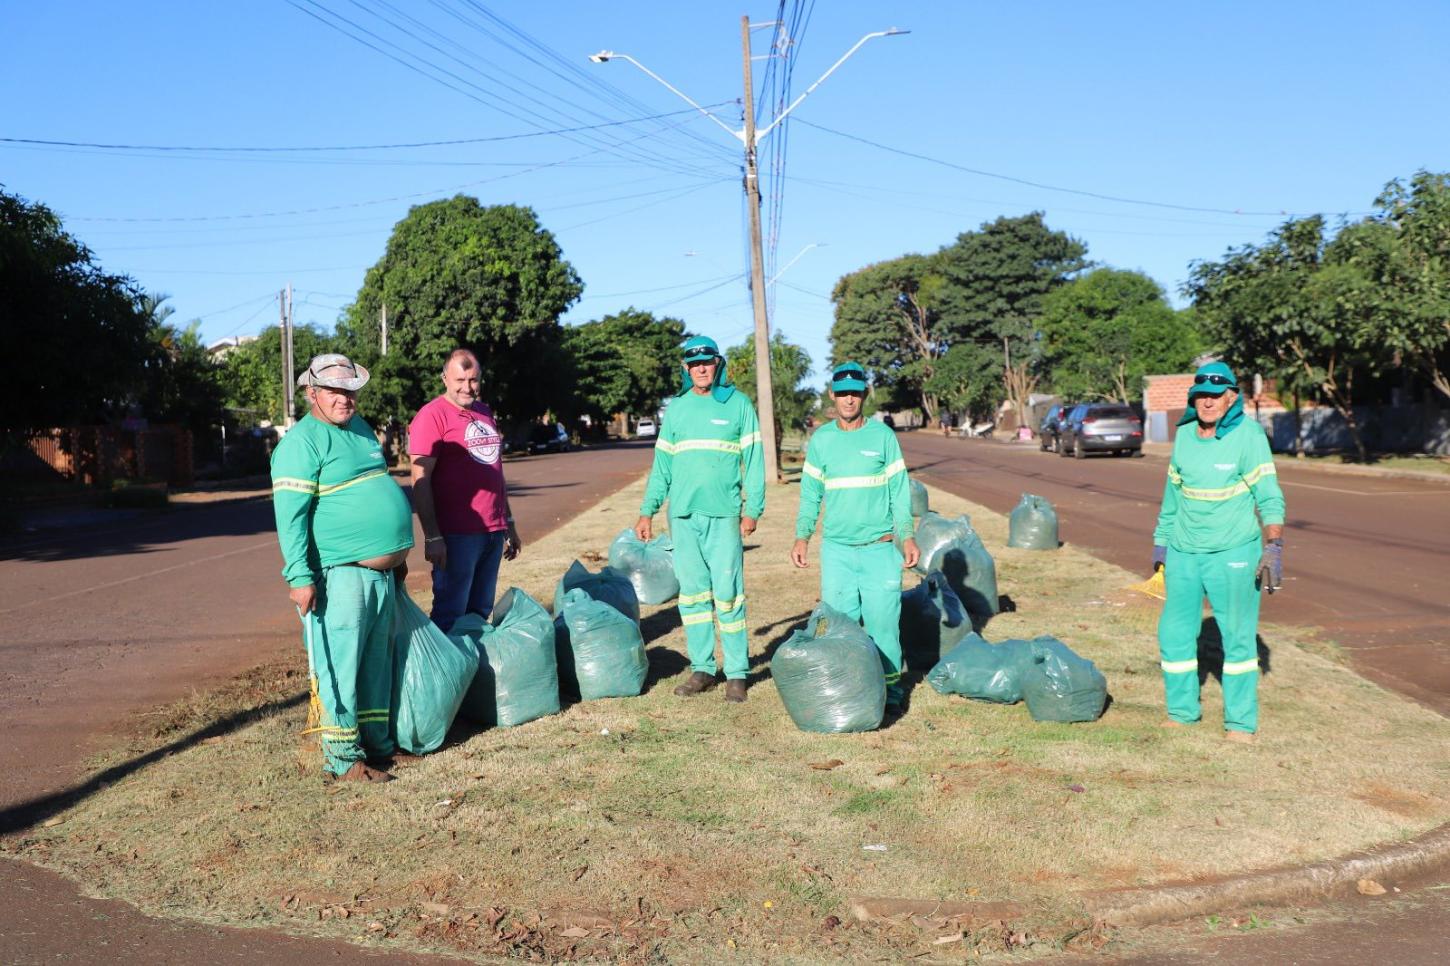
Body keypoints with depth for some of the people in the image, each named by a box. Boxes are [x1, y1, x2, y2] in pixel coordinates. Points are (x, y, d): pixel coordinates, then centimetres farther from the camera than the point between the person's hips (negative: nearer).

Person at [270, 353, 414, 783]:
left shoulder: (360, 429, 16)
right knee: (340, 666, -5)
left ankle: (378, 743, 26)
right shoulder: (303, 442, -10)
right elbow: (289, 516, -15)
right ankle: (344, 758, 4)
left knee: (378, 663, 15)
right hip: (340, 574, -9)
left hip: (381, 572, 9)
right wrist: (300, 577, -21)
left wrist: (398, 555, 26)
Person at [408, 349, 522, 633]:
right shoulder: (432, 415, -8)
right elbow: (421, 481, -12)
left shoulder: (485, 413, 15)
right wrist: (432, 537, -17)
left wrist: (509, 523, 22)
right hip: (457, 535, -7)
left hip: (494, 532, 7)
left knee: (480, 612, 14)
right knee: (451, 616, 0)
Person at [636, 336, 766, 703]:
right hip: (683, 514, 3)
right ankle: (702, 669, 15)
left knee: (727, 594, -5)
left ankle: (736, 673, 3)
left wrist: (752, 509, -7)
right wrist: (647, 511, 10)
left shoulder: (738, 404, 3)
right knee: (692, 594, 6)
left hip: (724, 514, -3)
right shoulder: (677, 407, 12)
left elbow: (754, 461, 1)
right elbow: (662, 463, 15)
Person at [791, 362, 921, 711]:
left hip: (880, 548, -1)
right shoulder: (820, 440, 7)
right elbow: (810, 493, 11)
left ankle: (891, 689, 9)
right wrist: (802, 536, 1)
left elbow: (899, 490, 5)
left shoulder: (883, 435, 3)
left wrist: (908, 536, -3)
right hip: (836, 548, 2)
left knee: (883, 623, -3)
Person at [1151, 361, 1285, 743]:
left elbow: (1269, 496, -12)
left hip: (1234, 554, -5)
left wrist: (1274, 548, -21)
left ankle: (1241, 722, 13)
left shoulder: (1248, 435, -11)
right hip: (1183, 553, 5)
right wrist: (1161, 541, 19)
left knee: (1238, 637, 2)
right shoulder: (1184, 434, 5)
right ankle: (1181, 711, 27)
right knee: (1174, 633, 10)